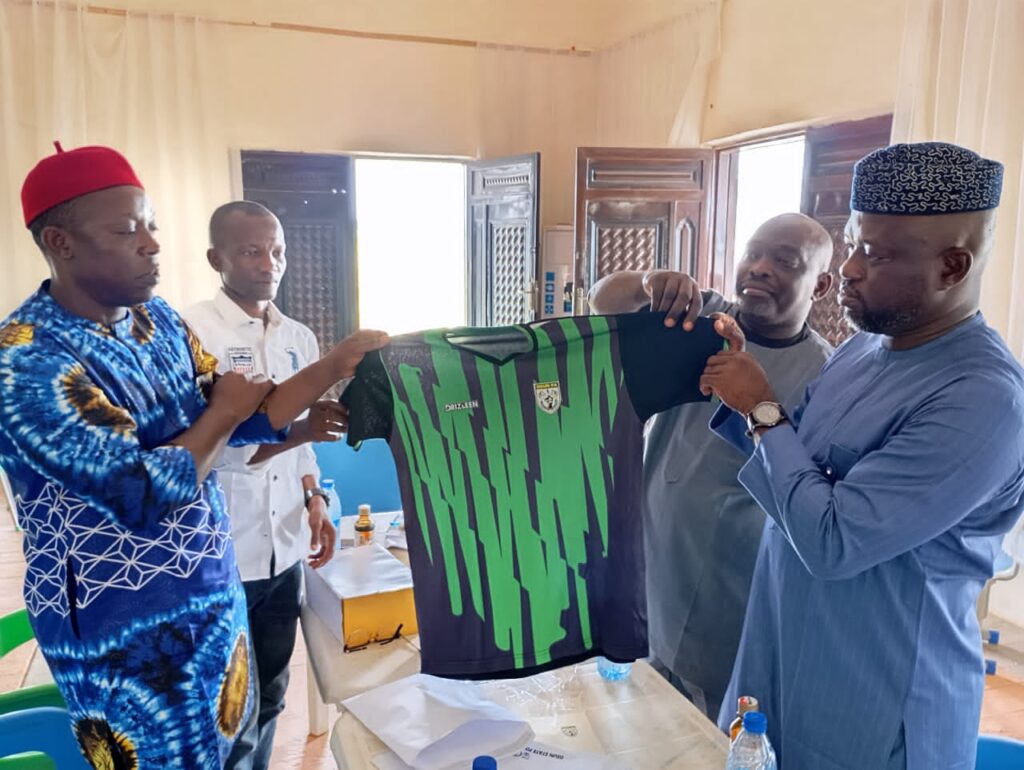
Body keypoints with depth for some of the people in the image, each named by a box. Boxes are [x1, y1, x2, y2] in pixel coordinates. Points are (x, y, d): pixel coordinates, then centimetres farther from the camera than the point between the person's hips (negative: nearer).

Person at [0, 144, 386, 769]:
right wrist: (223, 410, -13)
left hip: (213, 588, 7)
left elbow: (250, 418, 1)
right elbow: (144, 495, -26)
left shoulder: (159, 319, 0)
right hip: (120, 625, -7)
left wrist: (336, 366, -11)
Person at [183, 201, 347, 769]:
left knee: (270, 697, 19)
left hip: (285, 549, 6)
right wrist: (295, 432, -29)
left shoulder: (300, 339, 7)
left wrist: (314, 500, 1)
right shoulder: (190, 332, -13)